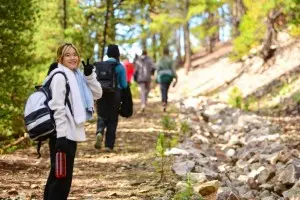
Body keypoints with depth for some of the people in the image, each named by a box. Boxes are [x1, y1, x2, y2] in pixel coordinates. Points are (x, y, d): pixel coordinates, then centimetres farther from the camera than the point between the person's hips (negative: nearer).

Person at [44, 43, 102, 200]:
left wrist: (89, 75, -2)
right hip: (62, 134, -9)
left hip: (71, 132, 9)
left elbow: (97, 94, 13)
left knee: (65, 175, 15)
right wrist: (61, 136, -23)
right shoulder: (60, 76, -12)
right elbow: (58, 107, -18)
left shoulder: (77, 75, 13)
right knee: (60, 175, -7)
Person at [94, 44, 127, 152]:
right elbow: (124, 85, -5)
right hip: (115, 94, -1)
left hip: (102, 93, 2)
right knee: (112, 119, 8)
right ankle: (109, 145, 8)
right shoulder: (120, 67, -5)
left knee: (102, 116, 9)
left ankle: (99, 132, -24)